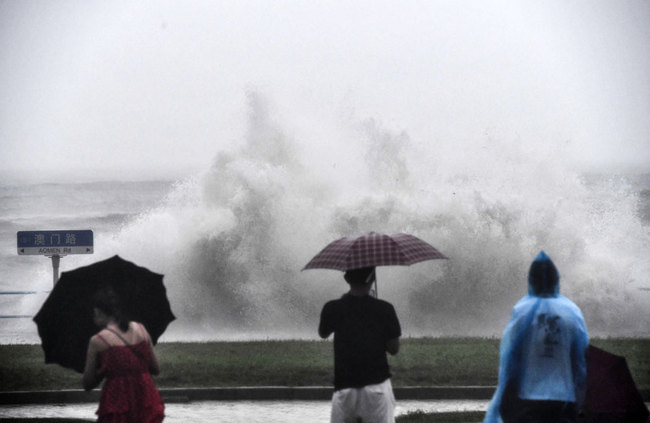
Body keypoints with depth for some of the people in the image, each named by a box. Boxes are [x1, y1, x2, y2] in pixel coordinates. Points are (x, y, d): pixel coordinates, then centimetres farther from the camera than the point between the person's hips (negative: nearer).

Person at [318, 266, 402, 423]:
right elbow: (394, 348, -2)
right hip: (377, 385, -1)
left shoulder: (333, 309, -5)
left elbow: (323, 334, 16)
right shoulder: (384, 310, -7)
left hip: (345, 387, 1)